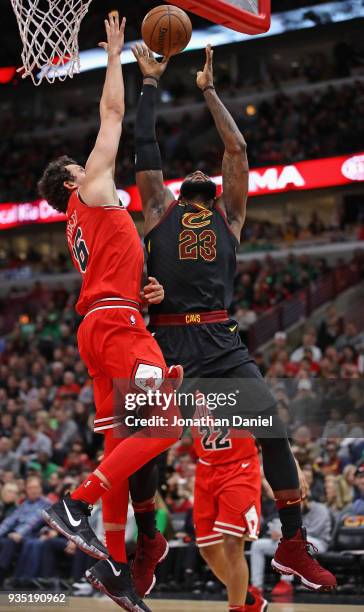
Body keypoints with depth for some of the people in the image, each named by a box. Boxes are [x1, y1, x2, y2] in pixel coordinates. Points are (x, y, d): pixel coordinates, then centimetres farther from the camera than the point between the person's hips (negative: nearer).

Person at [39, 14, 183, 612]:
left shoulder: (81, 226, 27)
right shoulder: (91, 193, 5)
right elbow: (113, 112, 6)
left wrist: (147, 293, 7)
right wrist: (115, 53, 15)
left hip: (100, 325, 9)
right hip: (117, 323, -9)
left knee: (122, 441, 5)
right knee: (163, 425, -17)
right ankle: (74, 504, -20)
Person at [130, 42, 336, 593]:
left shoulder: (230, 213, 20)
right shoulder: (159, 209, 18)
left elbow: (237, 148, 17)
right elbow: (144, 144, 16)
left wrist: (208, 90, 26)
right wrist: (151, 82, 23)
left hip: (222, 341, 1)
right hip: (167, 341, 0)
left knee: (274, 430, -11)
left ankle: (293, 546, 0)